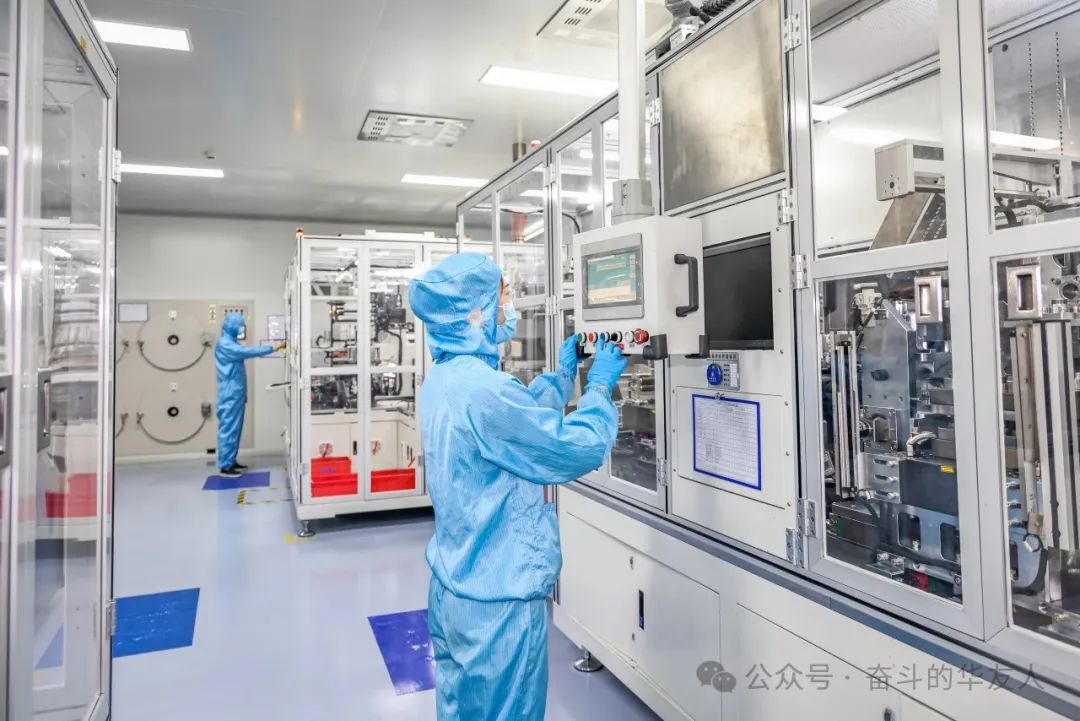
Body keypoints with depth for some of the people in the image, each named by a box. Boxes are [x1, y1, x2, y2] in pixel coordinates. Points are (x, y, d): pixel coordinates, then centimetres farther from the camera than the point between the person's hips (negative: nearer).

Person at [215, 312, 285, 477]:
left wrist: (243, 392, 20)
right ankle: (225, 466, -2)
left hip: (236, 394, 10)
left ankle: (231, 462, 20)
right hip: (230, 395, -10)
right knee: (228, 429, -6)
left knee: (235, 429, 13)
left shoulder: (232, 342, 17)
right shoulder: (224, 344, -14)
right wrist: (272, 348, -24)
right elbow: (247, 352, -26)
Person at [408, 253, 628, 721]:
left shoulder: (445, 378, 4)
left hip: (454, 585, 9)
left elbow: (521, 417, 17)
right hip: (497, 597, -9)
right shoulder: (482, 389, -28)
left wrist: (564, 373, 21)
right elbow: (581, 448, -22)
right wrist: (600, 385, -6)